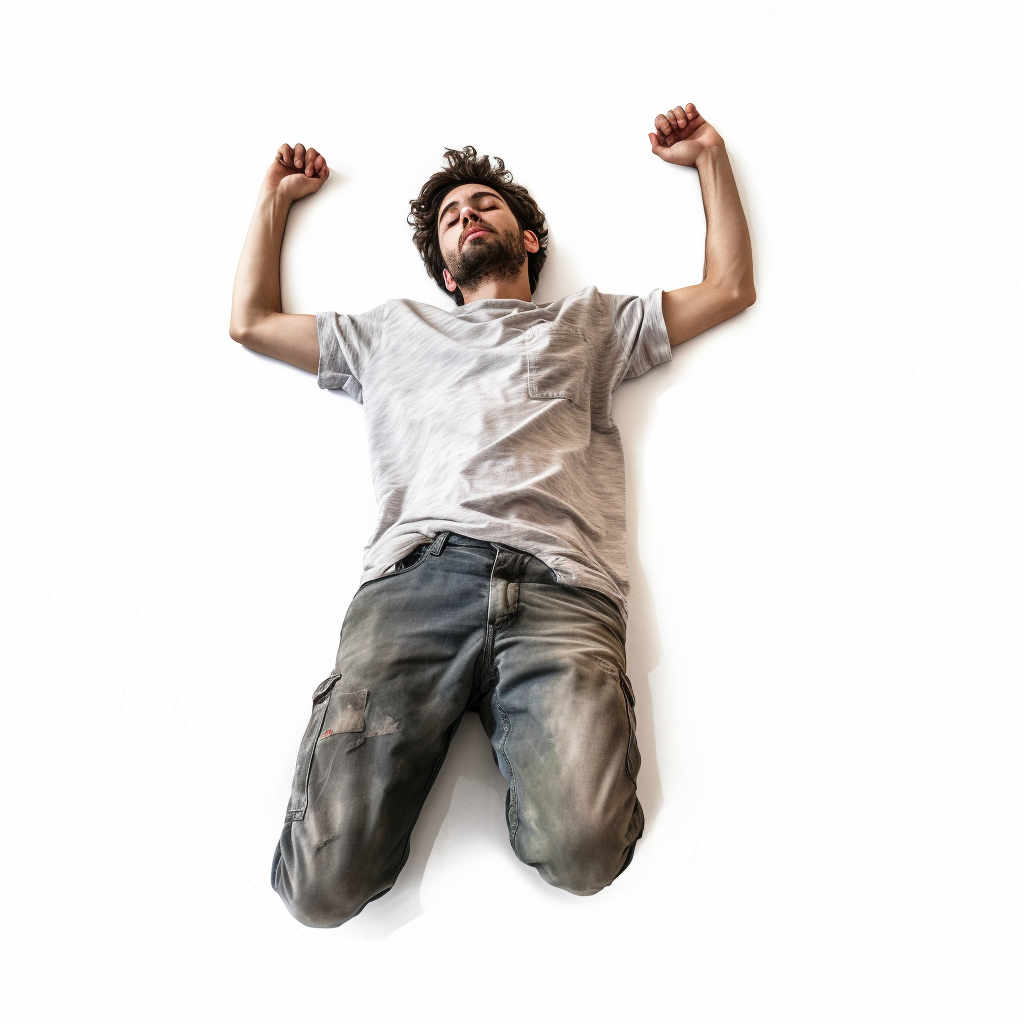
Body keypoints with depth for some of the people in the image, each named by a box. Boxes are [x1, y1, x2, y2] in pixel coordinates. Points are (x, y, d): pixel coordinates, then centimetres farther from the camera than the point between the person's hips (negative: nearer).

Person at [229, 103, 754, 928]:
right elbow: (251, 321, 41)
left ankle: (519, 738, 5)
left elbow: (730, 288, 34)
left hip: (560, 588, 0)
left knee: (582, 853, -24)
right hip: (418, 573, 2)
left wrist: (710, 157, 38)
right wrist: (277, 197, 50)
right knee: (326, 880, -16)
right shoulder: (395, 331, 36)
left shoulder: (591, 323, 32)